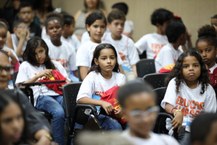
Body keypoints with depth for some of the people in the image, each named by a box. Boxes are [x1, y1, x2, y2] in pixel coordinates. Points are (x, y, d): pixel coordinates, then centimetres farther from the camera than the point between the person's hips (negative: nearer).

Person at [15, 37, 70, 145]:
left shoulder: (55, 64, 28)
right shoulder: (25, 66, 18)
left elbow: (67, 83, 23)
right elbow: (19, 86, 6)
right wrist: (38, 76, -4)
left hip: (58, 95, 3)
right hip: (41, 96, -3)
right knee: (59, 113, -38)